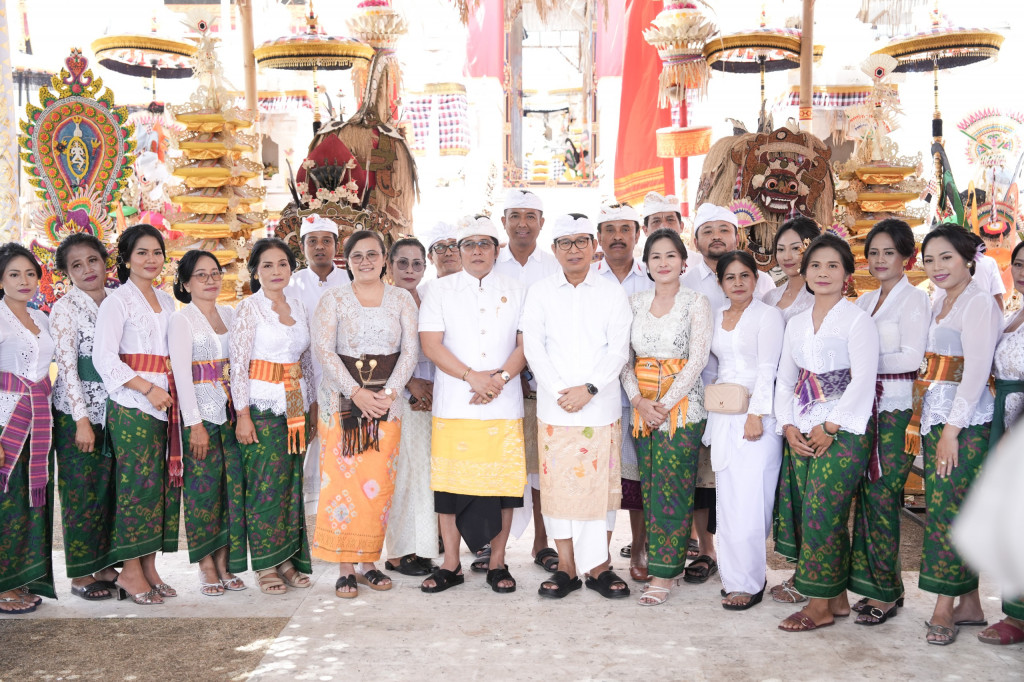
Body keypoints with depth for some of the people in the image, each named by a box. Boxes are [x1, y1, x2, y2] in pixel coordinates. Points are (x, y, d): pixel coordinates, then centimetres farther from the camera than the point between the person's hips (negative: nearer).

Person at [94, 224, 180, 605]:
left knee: (163, 483, 6)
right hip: (131, 406, -6)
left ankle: (149, 567, 16)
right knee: (137, 483, -5)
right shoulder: (118, 301, -3)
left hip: (164, 404, 7)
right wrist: (148, 388, -15)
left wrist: (173, 393, 9)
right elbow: (104, 357, -12)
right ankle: (130, 571, 5)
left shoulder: (167, 302, 17)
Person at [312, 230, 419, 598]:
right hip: (342, 399, -1)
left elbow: (410, 350, 2)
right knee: (342, 480, -4)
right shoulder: (333, 299, 3)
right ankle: (345, 568, 5)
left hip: (387, 399, 2)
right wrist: (358, 393, -15)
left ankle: (369, 561, 14)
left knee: (379, 483, 2)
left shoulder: (401, 299, 8)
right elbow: (323, 349, -6)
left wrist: (388, 393, -11)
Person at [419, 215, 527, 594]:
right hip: (453, 404, 0)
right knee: (449, 482, 1)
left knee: (504, 482, 1)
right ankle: (451, 566, 14)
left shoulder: (517, 293, 12)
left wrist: (500, 378, -13)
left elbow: (525, 345, 4)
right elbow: (431, 344, -2)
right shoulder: (439, 291, 9)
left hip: (504, 405, 1)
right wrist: (472, 376, -13)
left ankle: (497, 563, 16)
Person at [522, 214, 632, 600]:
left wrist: (589, 388, -13)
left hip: (601, 406, 0)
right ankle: (566, 568, 12)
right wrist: (559, 390, -10)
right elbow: (533, 347, 1)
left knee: (601, 484, 2)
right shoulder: (540, 292, 8)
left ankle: (599, 567, 13)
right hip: (554, 408, 1)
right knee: (558, 484, 2)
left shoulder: (612, 293, 6)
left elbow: (618, 349, -1)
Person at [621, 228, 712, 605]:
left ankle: (664, 574, 1)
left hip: (682, 405, -4)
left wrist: (665, 404, -13)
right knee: (649, 485, 5)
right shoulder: (635, 302, 10)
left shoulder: (696, 302, -1)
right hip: (641, 406, 4)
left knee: (672, 488, -5)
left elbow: (698, 359, -8)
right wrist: (638, 400, -7)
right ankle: (656, 558, 16)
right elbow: (624, 356, 7)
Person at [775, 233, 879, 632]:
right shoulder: (796, 323, 14)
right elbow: (785, 379, 15)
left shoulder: (856, 320, -4)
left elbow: (863, 380, -12)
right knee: (826, 517, 7)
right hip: (802, 433, 6)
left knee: (821, 514, -8)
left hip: (843, 431, -6)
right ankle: (837, 599, 18)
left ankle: (820, 606, 2)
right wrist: (787, 426, 2)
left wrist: (830, 428, -13)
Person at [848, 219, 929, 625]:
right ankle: (873, 584, 17)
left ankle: (886, 593, 7)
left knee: (883, 498, -5)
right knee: (867, 496, 7)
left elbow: (911, 358, -13)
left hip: (896, 409, -6)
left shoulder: (914, 299, -4)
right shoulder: (864, 302, 16)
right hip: (865, 407, 6)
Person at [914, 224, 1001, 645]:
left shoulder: (979, 303, -10)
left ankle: (944, 608, 4)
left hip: (965, 423, -8)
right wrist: (922, 423, 13)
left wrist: (952, 429, -18)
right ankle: (969, 605, 19)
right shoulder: (939, 305, 16)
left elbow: (977, 370, -16)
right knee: (958, 513, 11)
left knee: (948, 510, -5)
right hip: (935, 418, 8)